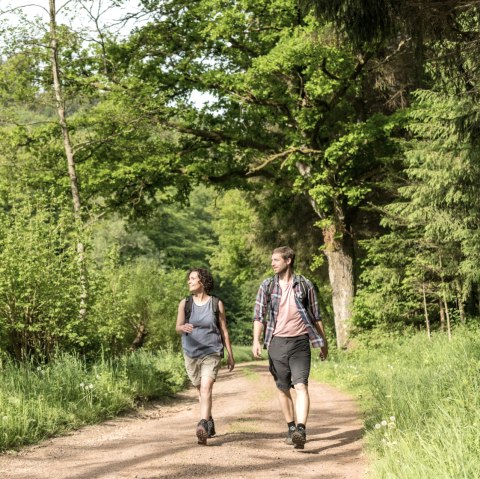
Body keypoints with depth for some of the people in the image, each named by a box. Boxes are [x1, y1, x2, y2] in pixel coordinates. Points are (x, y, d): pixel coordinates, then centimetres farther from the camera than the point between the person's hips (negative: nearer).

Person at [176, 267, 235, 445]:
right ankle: (210, 423, 36)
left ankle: (202, 427, -31)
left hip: (212, 352, -3)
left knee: (206, 388, -20)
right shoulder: (185, 303, 2)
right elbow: (177, 328, -4)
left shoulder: (217, 303, -2)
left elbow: (224, 330, 5)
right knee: (201, 391, 16)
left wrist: (230, 354, 7)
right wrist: (183, 328, -29)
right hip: (191, 353, 3)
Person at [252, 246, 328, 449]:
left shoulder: (304, 285, 3)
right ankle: (291, 428, 23)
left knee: (301, 386, -15)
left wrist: (324, 342, 14)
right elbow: (259, 315, 1)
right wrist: (256, 341, -12)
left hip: (300, 341, -2)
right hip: (277, 342, 2)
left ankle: (301, 430, -25)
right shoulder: (267, 286, 5)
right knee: (283, 389, 10)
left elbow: (316, 316, 11)